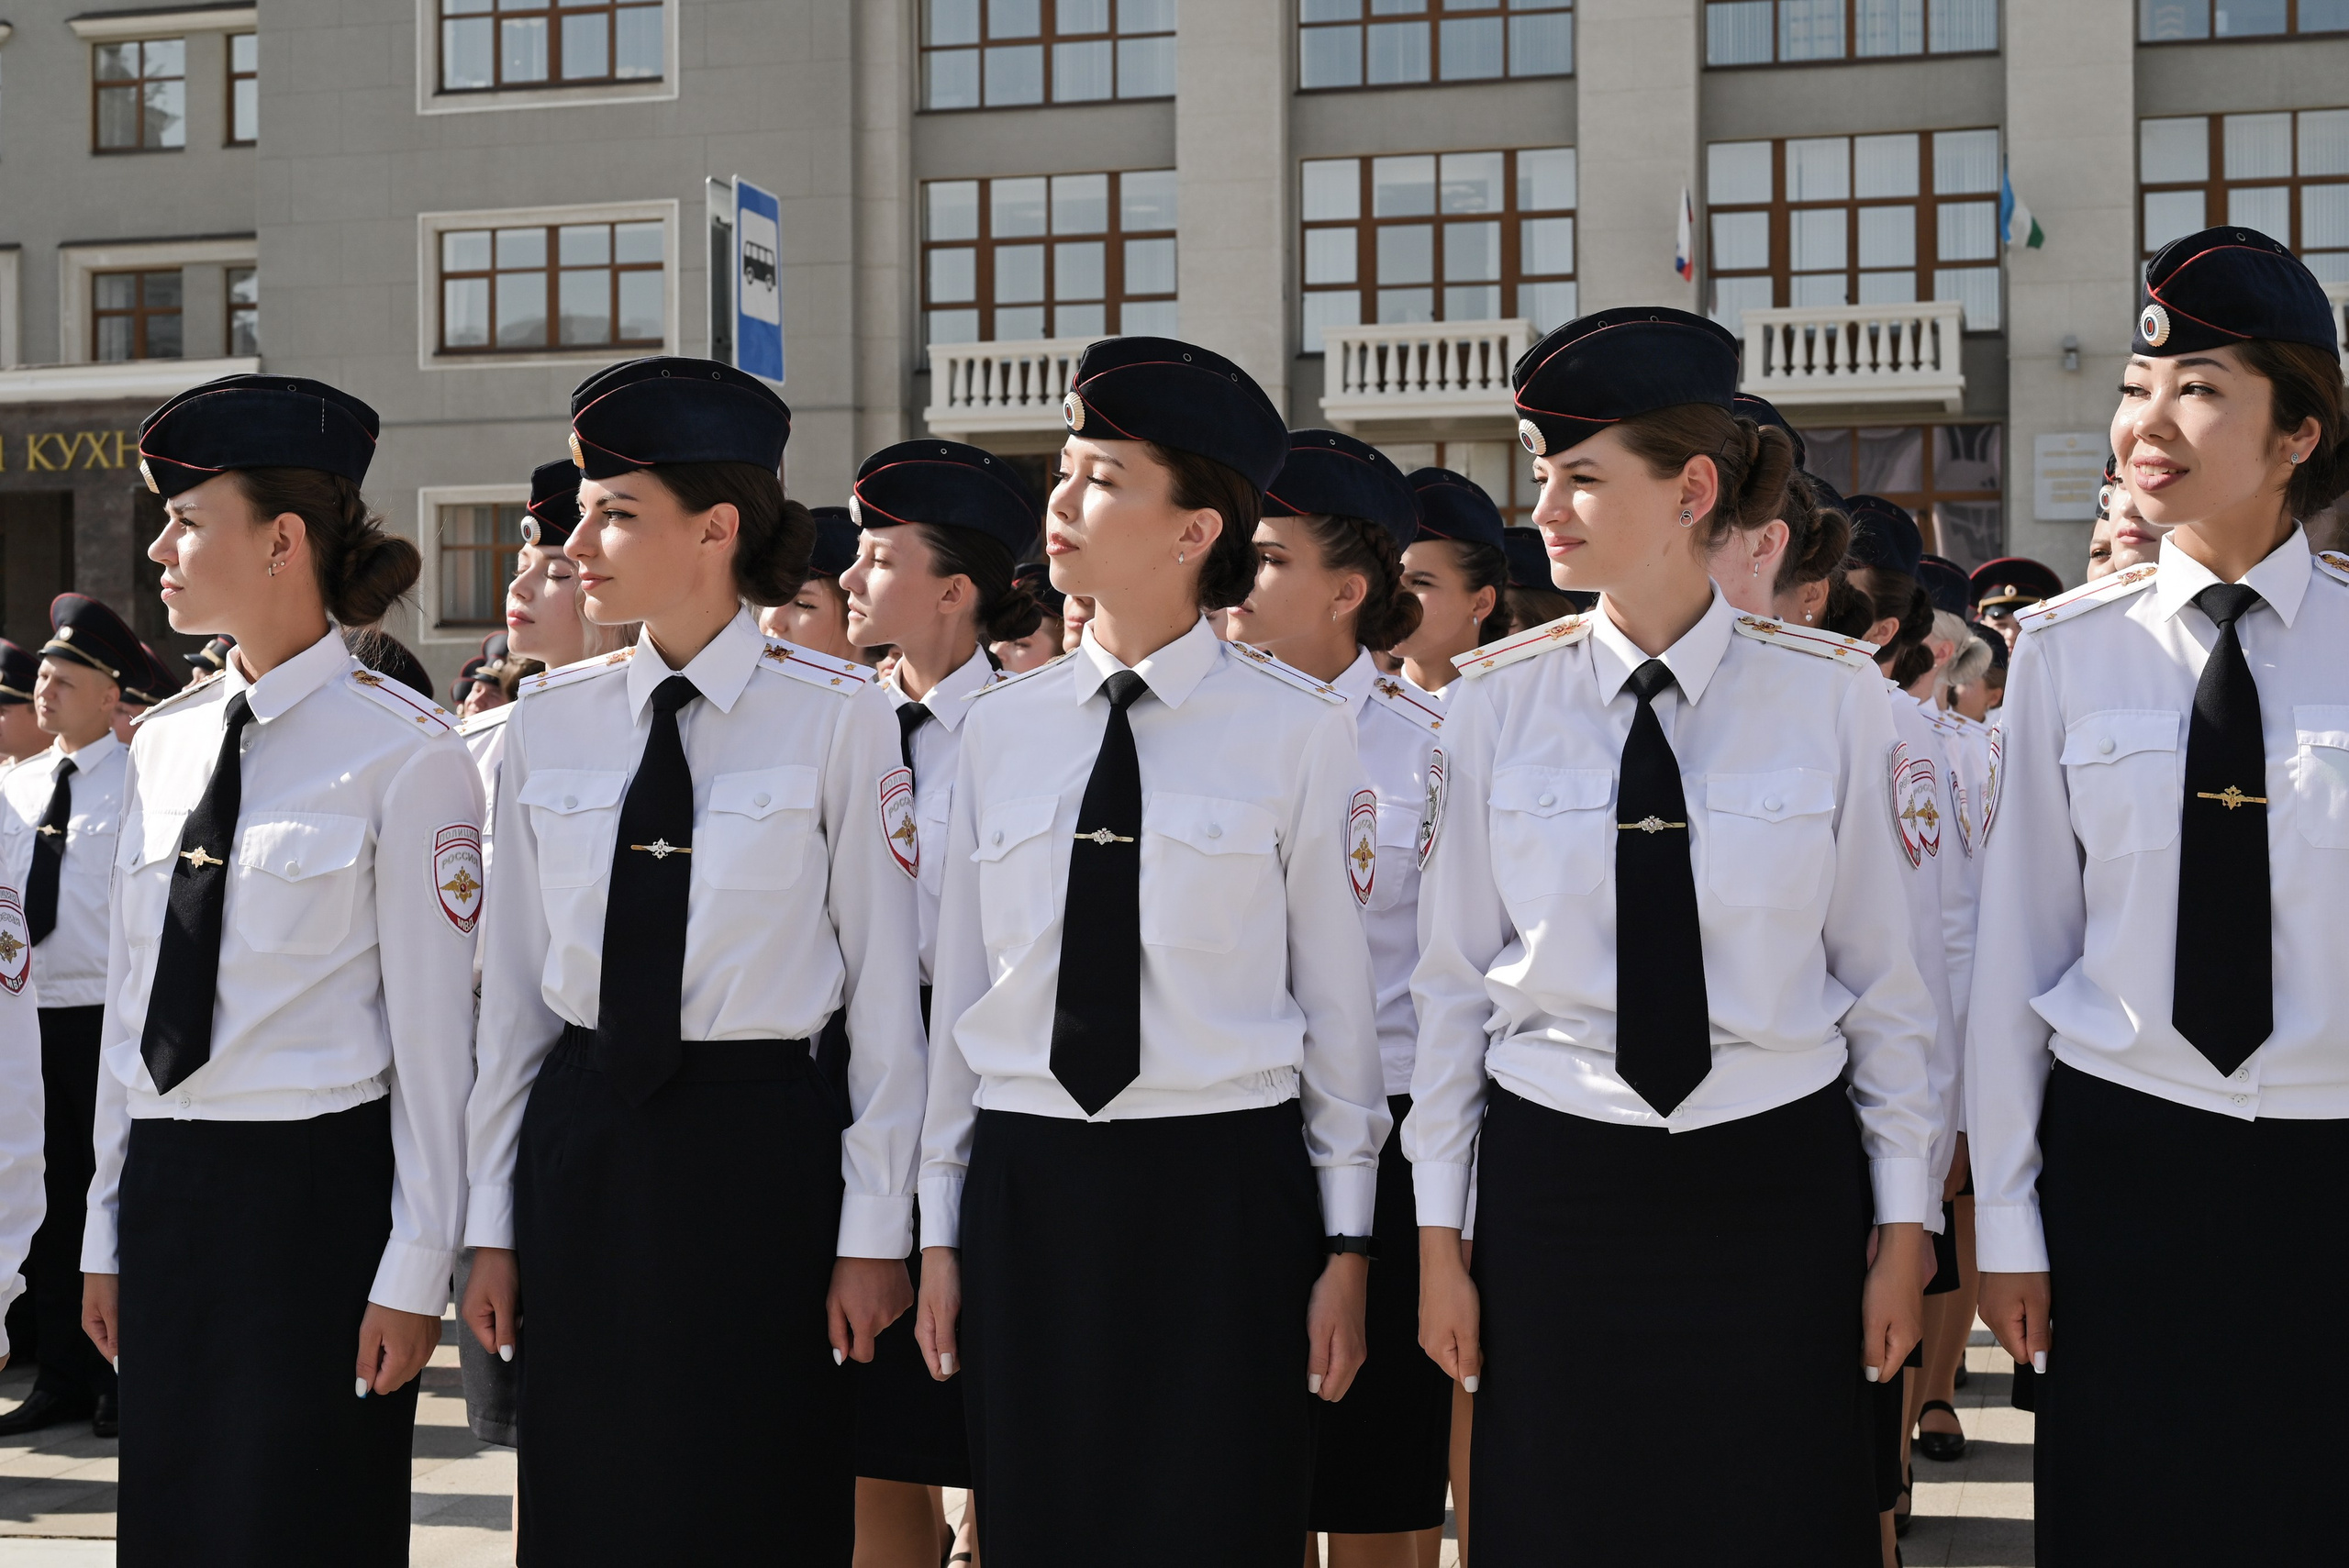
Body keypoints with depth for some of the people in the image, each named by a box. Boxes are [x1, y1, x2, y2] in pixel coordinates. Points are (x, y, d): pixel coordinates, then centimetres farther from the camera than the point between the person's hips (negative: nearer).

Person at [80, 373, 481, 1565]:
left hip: (317, 1188, -6)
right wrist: (109, 1230, 13)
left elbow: (432, 1027, -10)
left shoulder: (405, 753, -9)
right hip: (167, 1190, 6)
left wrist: (414, 1271, -11)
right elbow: (129, 1001, 13)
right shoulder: (164, 745, 10)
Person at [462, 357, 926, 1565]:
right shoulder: (550, 723, 5)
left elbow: (883, 989, -4)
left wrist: (873, 1231, -5)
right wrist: (492, 1224, 9)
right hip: (580, 1146, 4)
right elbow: (513, 988, 9)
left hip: (759, 1148, -3)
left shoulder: (836, 716, -6)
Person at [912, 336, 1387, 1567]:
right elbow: (961, 990, 9)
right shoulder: (1000, 729, 6)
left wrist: (1344, 1245, -1)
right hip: (1027, 1185, 3)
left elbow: (1337, 997, -1)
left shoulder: (1296, 729, -3)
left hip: (1220, 1189, -3)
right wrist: (941, 1230, 9)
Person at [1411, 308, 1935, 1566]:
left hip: (1778, 1179, 0)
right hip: (1557, 1178, 1)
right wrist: (1439, 1230, 3)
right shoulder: (1498, 699, -2)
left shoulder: (1831, 696, -4)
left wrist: (1903, 1223, 2)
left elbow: (1881, 970, 1)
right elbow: (1453, 977, 3)